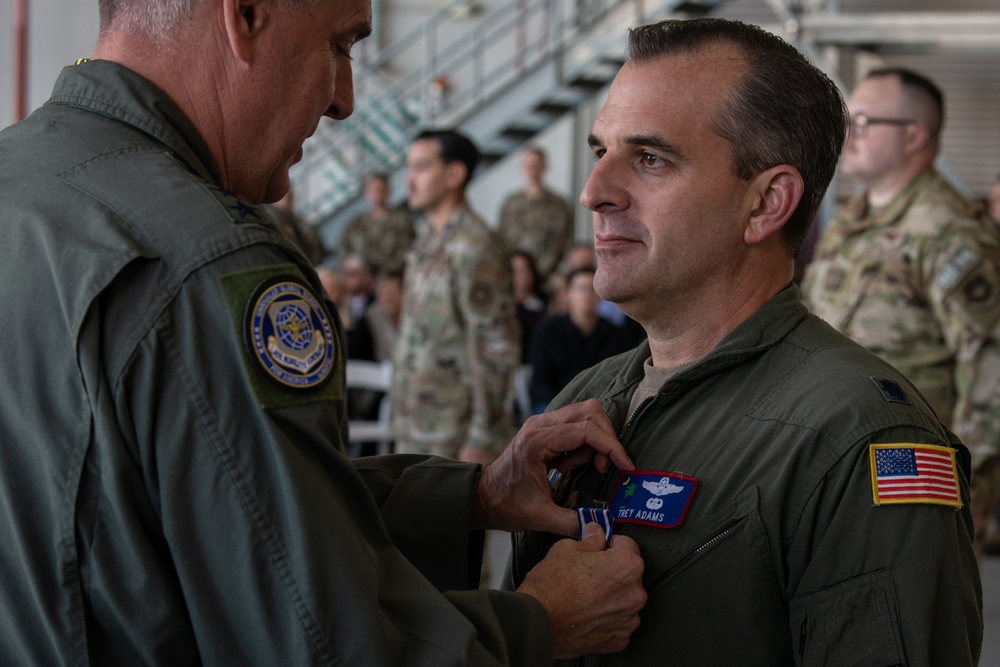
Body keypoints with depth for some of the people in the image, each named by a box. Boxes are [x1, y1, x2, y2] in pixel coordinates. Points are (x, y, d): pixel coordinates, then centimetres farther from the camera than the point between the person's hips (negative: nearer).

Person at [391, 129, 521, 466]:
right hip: (417, 432, 9)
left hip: (454, 436, -9)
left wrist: (482, 438, -21)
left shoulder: (473, 248, -16)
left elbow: (499, 350, -19)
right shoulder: (429, 246, 14)